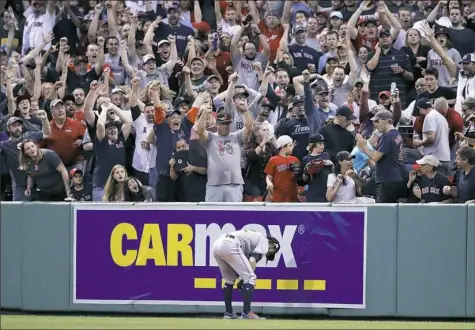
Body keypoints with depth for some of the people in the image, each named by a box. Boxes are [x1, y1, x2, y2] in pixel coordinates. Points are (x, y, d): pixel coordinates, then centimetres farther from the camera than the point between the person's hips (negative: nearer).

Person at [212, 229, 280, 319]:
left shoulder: (255, 236, 37)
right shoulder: (264, 241, 13)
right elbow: (252, 261, -3)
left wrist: (242, 279, 23)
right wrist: (250, 277, 8)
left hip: (217, 245, 9)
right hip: (230, 246, -9)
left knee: (229, 279, 25)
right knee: (250, 278, 0)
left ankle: (229, 313, 26)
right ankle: (246, 314, -4)